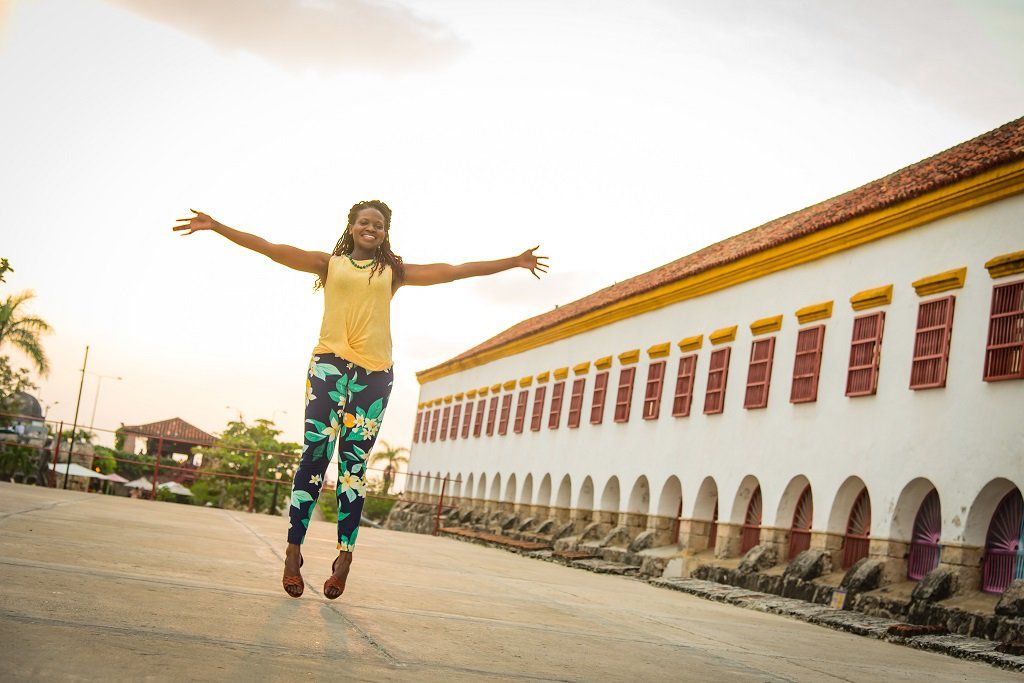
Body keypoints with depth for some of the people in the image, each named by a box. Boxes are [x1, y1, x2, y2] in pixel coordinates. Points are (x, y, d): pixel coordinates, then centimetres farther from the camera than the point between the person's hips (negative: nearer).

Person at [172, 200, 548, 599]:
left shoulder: (393, 272, 18)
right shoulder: (330, 264, 15)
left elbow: (454, 271, 18)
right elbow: (273, 249, 7)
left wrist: (512, 262, 18)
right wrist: (217, 228, -1)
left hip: (374, 371, 1)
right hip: (329, 363, -1)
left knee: (354, 461, -3)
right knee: (315, 453, -10)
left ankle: (345, 556, -5)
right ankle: (294, 551, -9)